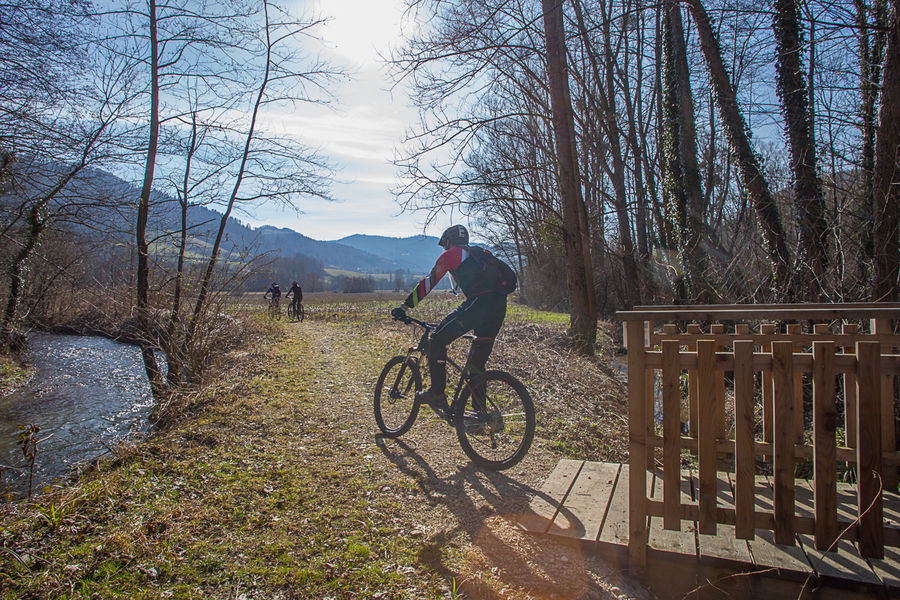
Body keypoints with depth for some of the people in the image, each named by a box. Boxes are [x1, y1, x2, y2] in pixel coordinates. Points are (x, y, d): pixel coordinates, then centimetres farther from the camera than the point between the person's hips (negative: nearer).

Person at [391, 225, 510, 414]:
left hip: (478, 303, -7)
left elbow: (428, 283, 9)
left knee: (438, 340, 6)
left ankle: (437, 393, 5)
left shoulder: (450, 255, 11)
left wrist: (404, 307, 14)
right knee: (477, 362, 15)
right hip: (500, 306, 7)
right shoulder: (479, 254, 32)